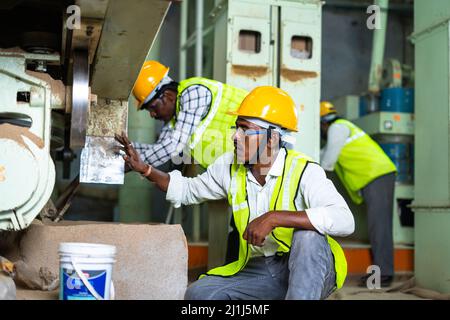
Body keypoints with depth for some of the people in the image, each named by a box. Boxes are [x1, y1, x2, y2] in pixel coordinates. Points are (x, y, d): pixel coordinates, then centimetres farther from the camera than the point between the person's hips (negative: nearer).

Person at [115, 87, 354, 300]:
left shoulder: (303, 171, -19)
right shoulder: (230, 166, 0)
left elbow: (344, 220, -34)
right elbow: (188, 190, 18)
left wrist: (274, 218, -38)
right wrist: (144, 169, 3)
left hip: (310, 271, -5)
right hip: (258, 271, 6)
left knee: (308, 236, -36)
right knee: (197, 294, -13)